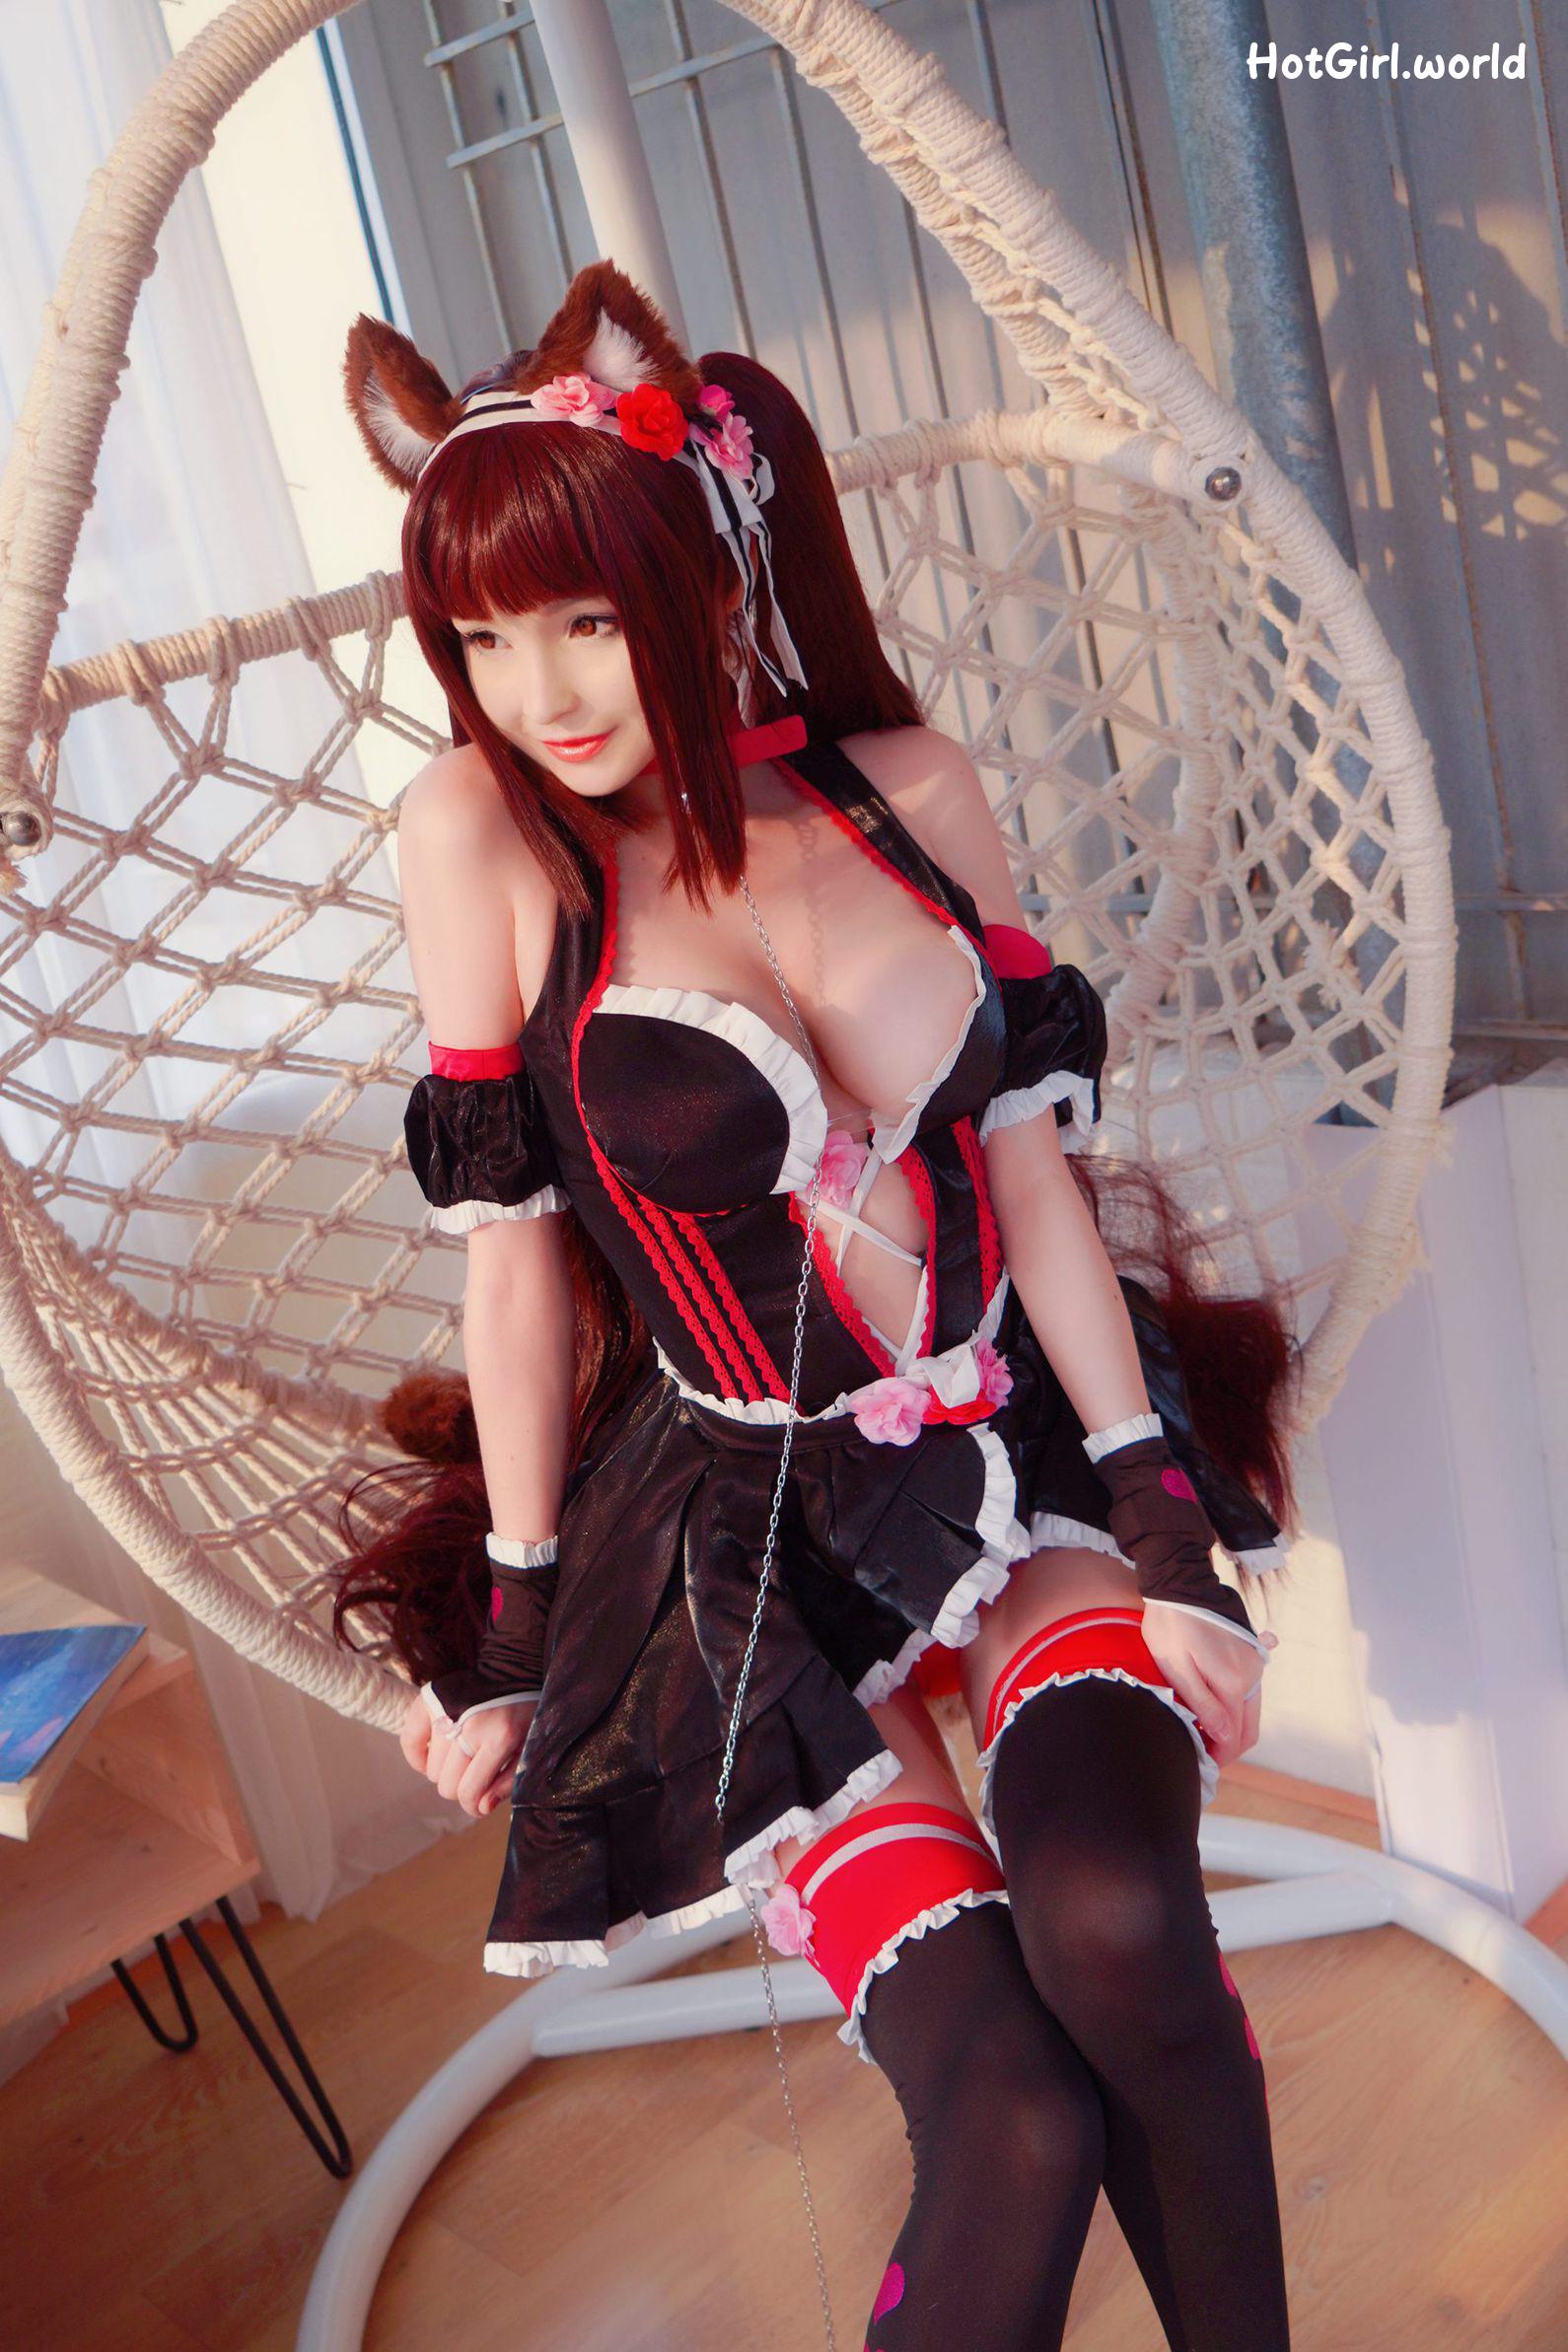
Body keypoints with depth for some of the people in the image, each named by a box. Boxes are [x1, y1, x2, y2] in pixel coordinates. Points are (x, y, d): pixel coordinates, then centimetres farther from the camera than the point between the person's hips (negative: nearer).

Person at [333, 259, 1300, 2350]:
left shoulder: (910, 788, 0)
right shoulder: (480, 833, -9)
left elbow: (1029, 1157, 0)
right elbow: (514, 1243, -5)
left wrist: (1164, 1529, -2)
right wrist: (518, 1629, 1)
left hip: (1020, 1454, 3)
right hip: (750, 1540, -2)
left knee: (1117, 1925, -24)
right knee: (1017, 2129, -17)